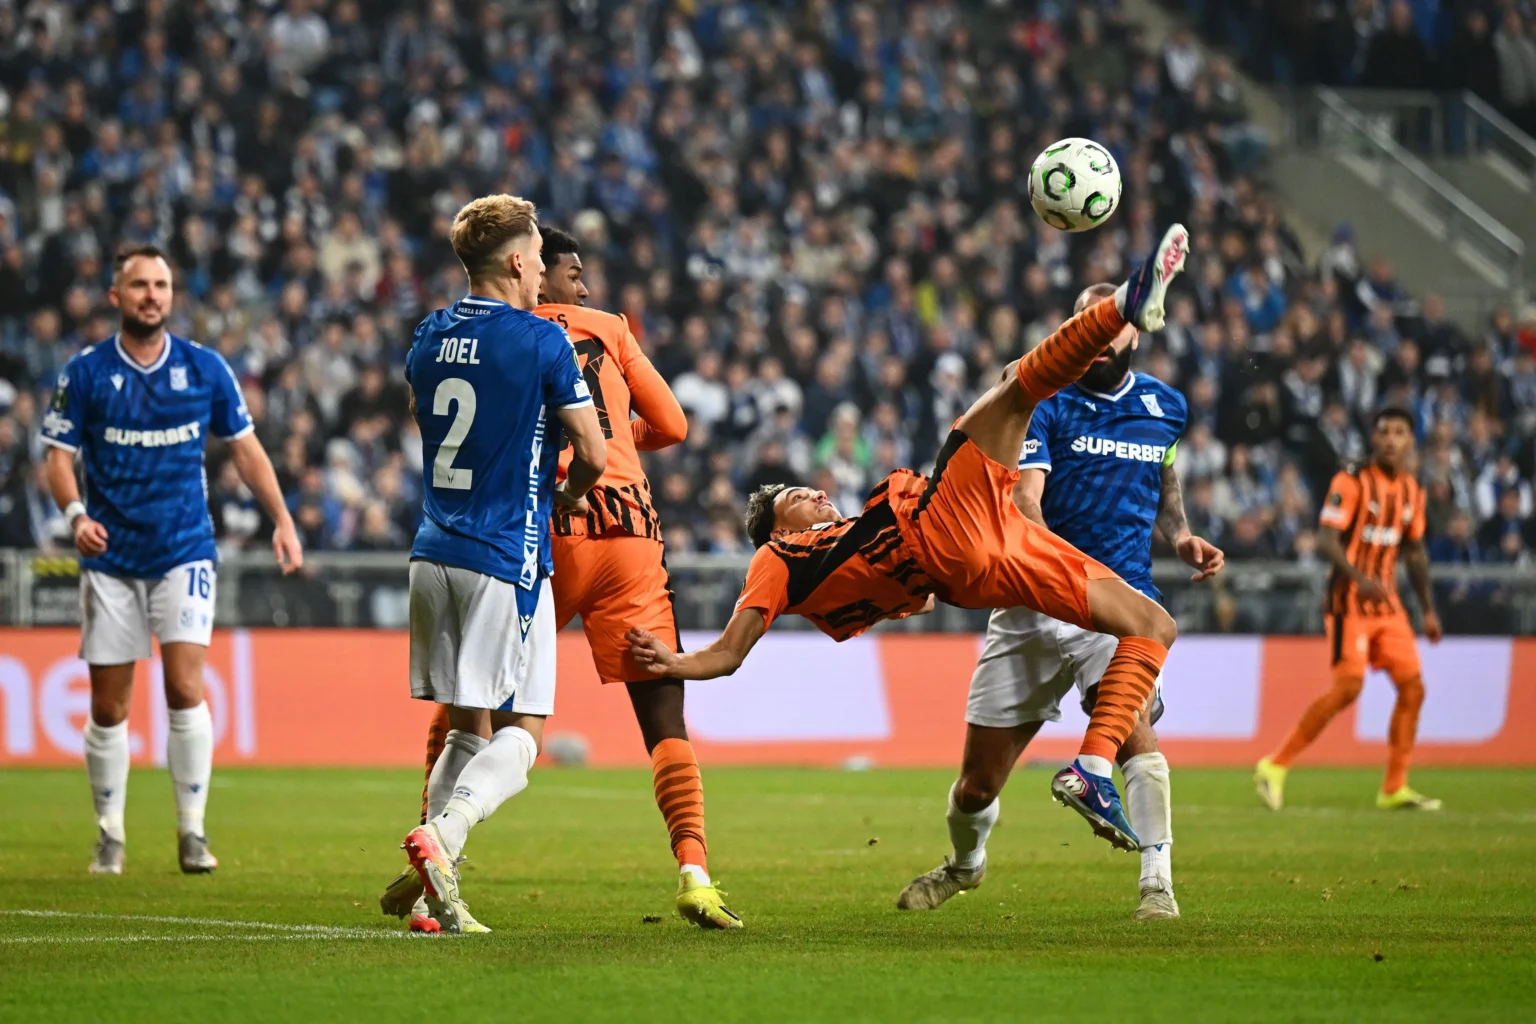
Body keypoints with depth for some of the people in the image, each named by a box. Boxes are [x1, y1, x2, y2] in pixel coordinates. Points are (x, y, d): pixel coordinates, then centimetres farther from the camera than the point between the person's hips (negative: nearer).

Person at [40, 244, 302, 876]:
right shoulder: (86, 372, -2)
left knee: (185, 688, -14)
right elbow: (59, 456, -1)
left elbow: (245, 449, 10)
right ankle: (110, 836, 16)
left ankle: (192, 831, -5)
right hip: (110, 558, 0)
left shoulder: (205, 368, 1)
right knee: (108, 707, 2)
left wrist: (283, 521, 3)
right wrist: (76, 514, -20)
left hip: (184, 553, 0)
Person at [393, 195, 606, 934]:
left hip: (433, 554, 6)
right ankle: (441, 835, -25)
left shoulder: (429, 338, 10)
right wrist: (569, 496, 16)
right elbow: (592, 454, -7)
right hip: (508, 556, -6)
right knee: (522, 732, -2)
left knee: (467, 728, 12)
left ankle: (435, 895, 2)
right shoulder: (542, 341, -9)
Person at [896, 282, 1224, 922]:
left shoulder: (1165, 407, 11)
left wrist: (1181, 538, 12)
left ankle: (1158, 884, -26)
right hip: (1033, 605, -1)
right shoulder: (1042, 400, -3)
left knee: (1131, 719, -31)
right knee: (979, 779, 5)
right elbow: (1022, 499, -17)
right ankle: (965, 863, 39)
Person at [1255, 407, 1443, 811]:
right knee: (1348, 687, -18)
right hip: (1350, 600, -7)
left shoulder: (1412, 491, 11)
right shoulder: (1352, 482, -10)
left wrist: (1428, 609, 18)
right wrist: (1359, 577, -33)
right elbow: (1326, 538, -18)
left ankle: (1394, 789, 8)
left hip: (1387, 602, 7)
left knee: (1412, 686, -1)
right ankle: (1275, 767, -9)